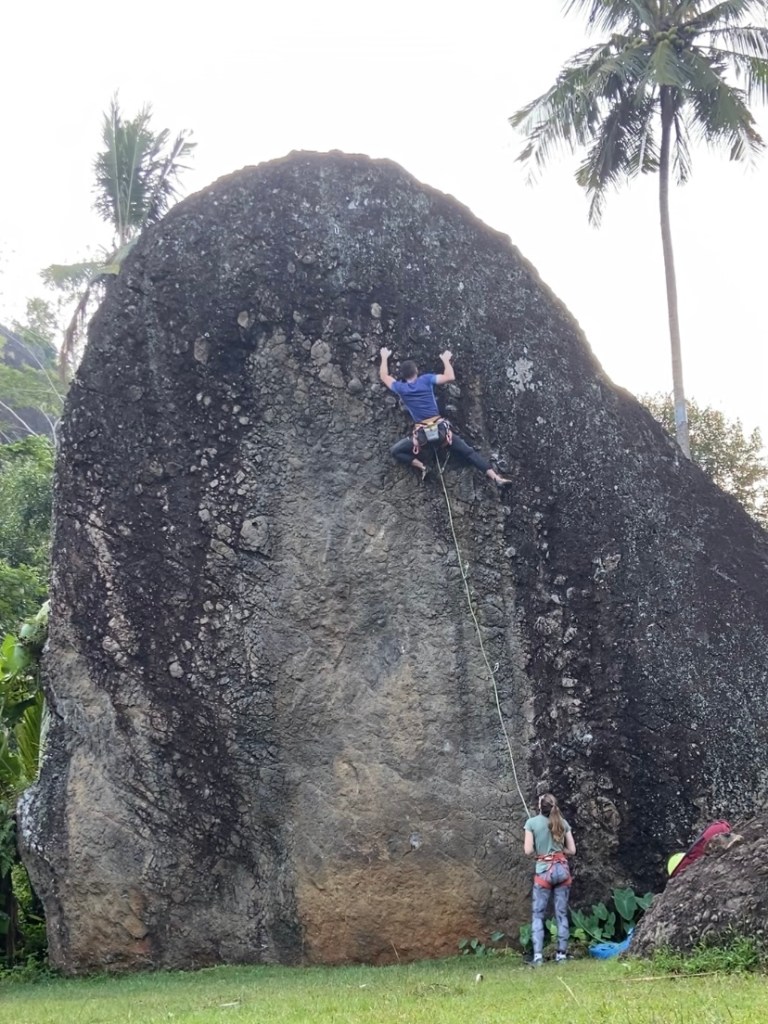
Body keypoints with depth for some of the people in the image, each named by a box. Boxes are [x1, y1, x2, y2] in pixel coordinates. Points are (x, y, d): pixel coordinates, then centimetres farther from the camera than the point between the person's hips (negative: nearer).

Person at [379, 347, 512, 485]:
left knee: (395, 451, 14)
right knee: (468, 452, 4)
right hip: (440, 428, 2)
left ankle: (420, 467, -6)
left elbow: (384, 376, 20)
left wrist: (384, 357, 34)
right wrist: (446, 360, 18)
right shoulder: (426, 380, 0)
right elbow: (450, 376, 2)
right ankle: (496, 477, -8)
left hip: (421, 433, -2)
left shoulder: (400, 388, 3)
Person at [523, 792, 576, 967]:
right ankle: (561, 953, 10)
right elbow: (572, 850, 6)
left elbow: (528, 851, -8)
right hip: (562, 869, 3)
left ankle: (538, 956, -10)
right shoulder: (562, 822, 6)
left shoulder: (532, 823, -5)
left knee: (538, 915, 0)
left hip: (544, 871, -3)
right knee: (562, 913, 9)